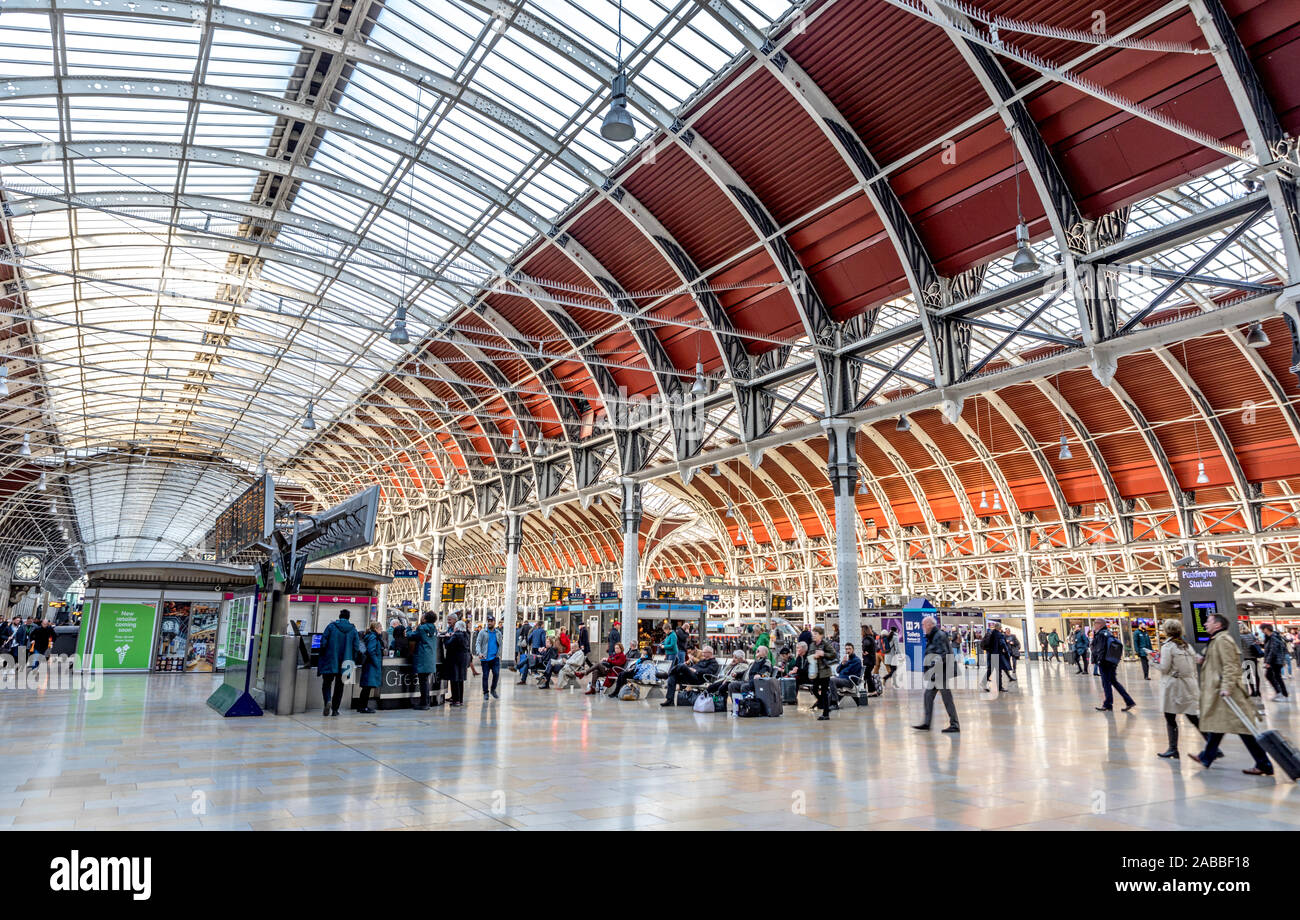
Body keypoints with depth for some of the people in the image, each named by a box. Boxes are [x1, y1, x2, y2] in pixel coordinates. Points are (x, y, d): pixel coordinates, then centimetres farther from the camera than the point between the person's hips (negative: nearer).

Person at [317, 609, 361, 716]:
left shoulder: (331, 626, -3)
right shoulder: (353, 630, 2)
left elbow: (323, 643, -6)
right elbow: (357, 648, -1)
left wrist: (322, 657, 5)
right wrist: (352, 659, 11)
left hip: (330, 662, -2)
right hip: (344, 664, 2)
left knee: (327, 683, 9)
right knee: (339, 685, 11)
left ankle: (328, 700, -18)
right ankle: (335, 709, 11)